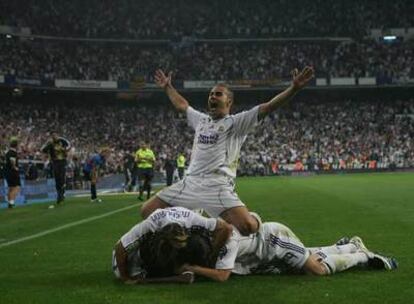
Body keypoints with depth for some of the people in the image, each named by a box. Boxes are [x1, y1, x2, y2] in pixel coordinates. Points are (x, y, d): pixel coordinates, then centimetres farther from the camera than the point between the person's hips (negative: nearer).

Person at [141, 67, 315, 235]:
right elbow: (181, 105, 41)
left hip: (217, 186, -6)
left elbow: (266, 108, -7)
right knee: (147, 212, 2)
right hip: (189, 183, 6)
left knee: (248, 226, -27)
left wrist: (294, 88, -18)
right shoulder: (201, 120, 22)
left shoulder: (236, 122, 4)